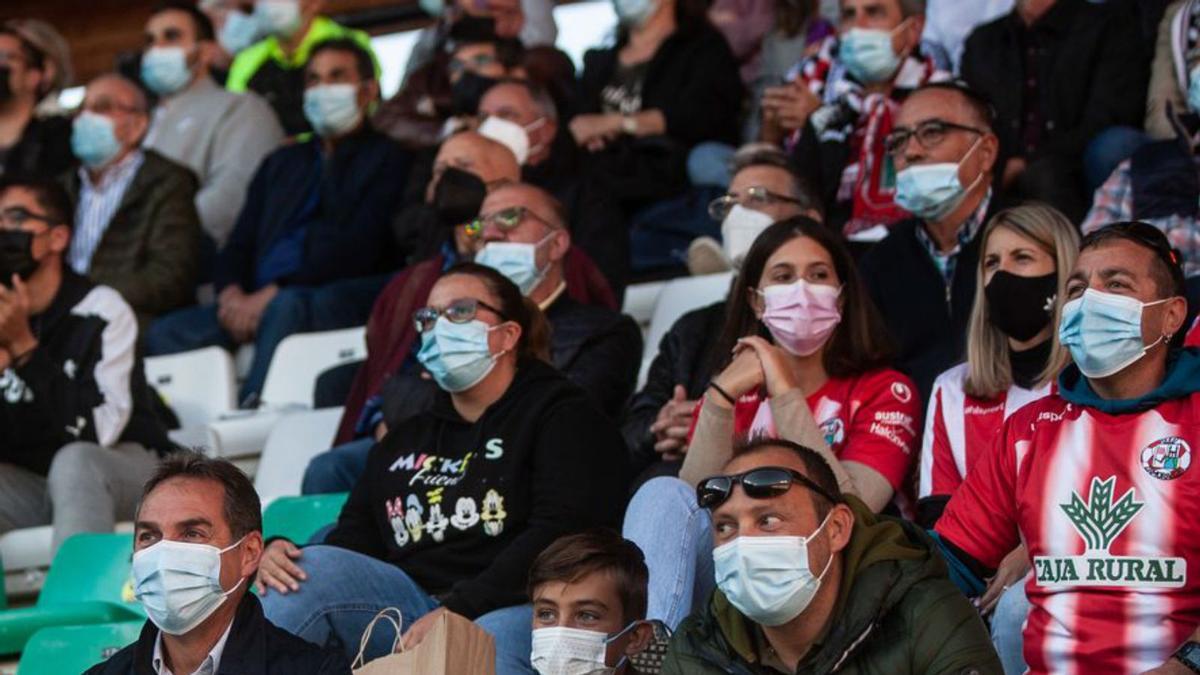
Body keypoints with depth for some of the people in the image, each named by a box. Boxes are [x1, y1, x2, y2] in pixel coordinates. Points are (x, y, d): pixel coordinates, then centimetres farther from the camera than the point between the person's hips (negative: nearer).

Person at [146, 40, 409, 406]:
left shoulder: (387, 158, 10)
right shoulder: (281, 163, 30)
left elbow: (357, 250, -5)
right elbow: (241, 242, 22)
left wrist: (272, 294, -14)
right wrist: (231, 293, -3)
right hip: (258, 303, 6)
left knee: (287, 307, -39)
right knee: (167, 332, -20)